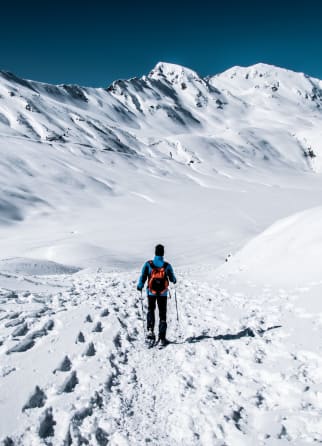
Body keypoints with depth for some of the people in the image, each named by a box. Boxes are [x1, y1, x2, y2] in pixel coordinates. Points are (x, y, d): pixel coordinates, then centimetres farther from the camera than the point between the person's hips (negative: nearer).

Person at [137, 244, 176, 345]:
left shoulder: (148, 264, -11)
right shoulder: (167, 265, -9)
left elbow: (143, 277, -10)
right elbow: (172, 279, 3)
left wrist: (140, 286, 8)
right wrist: (174, 280, 26)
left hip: (151, 292, 0)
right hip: (163, 294, 0)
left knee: (150, 310, 21)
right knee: (162, 315, 11)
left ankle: (150, 330, 0)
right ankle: (162, 337, 7)